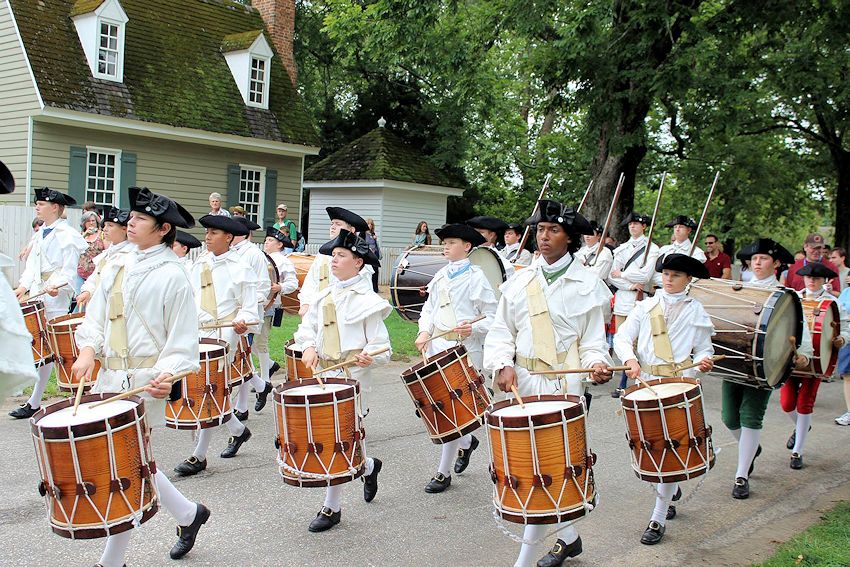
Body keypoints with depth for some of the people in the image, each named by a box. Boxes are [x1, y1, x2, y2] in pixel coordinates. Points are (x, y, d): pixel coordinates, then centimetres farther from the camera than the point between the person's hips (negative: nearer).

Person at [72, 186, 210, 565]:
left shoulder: (172, 276, -8)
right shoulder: (117, 269, 11)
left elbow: (183, 338, -8)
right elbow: (96, 316, 14)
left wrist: (167, 375, -22)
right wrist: (88, 350, -4)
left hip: (144, 383, -7)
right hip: (109, 377, 7)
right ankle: (188, 514, 34)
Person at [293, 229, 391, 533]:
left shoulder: (367, 300, -8)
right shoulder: (325, 296, 10)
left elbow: (382, 346, -9)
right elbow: (308, 325, 18)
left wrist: (369, 357, -29)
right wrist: (309, 347, -1)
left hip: (352, 378, -7)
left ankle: (331, 507, 10)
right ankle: (369, 466, 38)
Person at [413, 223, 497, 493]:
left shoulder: (476, 277, -5)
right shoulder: (440, 276, 12)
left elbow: (493, 316, -6)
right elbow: (429, 308, 18)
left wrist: (473, 329, -23)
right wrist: (424, 331, 1)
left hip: (464, 349, -6)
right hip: (436, 346, 7)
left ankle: (444, 472, 7)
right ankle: (466, 441, 39)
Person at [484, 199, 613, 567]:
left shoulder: (587, 285, 1)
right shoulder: (519, 282, 8)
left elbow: (592, 340, 3)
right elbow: (501, 331, 8)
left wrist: (597, 364, -17)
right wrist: (503, 364, -9)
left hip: (563, 386, -4)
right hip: (522, 382, 4)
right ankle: (567, 537, 33)